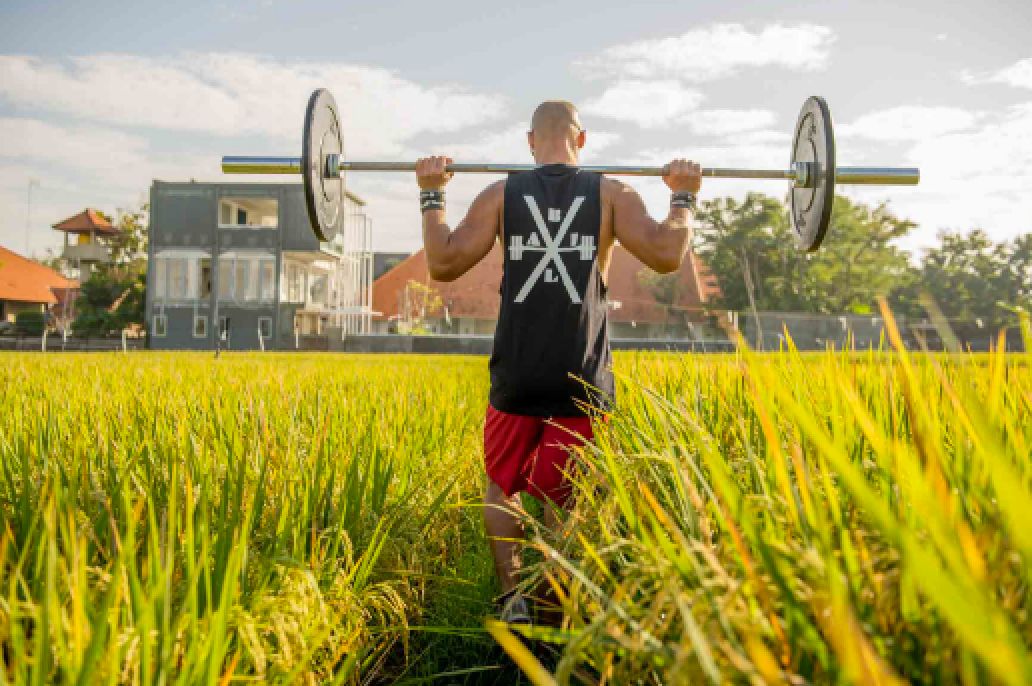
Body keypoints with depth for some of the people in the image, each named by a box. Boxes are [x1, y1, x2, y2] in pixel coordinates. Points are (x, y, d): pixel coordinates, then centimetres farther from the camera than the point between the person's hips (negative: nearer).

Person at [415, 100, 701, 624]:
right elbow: (666, 255, -9)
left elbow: (442, 264, -2)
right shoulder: (611, 193, 3)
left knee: (501, 485, 20)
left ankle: (512, 596, 8)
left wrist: (432, 194, 11)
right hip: (584, 378, 0)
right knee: (563, 496, 13)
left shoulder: (502, 194, 3)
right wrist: (683, 196, 8)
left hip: (517, 376, 0)